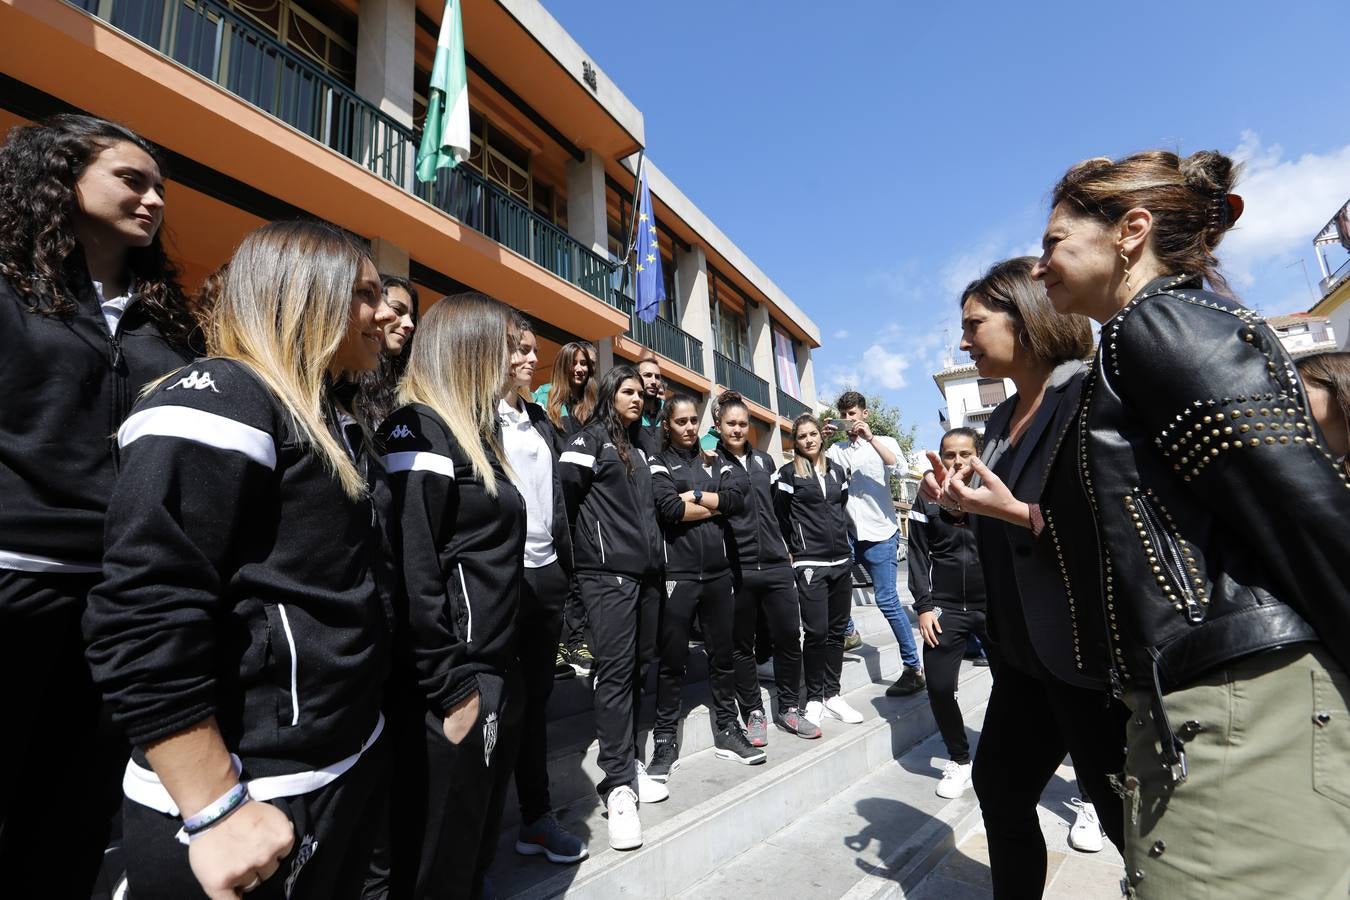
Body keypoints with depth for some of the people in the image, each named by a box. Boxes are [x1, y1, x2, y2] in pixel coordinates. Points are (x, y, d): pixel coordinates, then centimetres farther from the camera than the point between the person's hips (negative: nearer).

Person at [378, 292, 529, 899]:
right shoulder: (420, 431, -15)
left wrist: (496, 675, 16)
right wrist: (451, 689, -17)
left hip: (493, 675, 9)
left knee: (478, 845, 23)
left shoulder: (475, 431, 13)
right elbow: (411, 576, -21)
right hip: (453, 689, -9)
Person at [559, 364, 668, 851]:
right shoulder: (589, 440, -3)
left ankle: (629, 764, 26)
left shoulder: (639, 448, 20)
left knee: (638, 667, 12)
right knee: (615, 671, -6)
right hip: (609, 574, -7)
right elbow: (564, 493, -13)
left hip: (645, 572, 7)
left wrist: (653, 552, 17)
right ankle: (618, 787, 3)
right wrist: (587, 549, -9)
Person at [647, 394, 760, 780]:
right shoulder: (658, 464, 3)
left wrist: (693, 495, -9)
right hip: (677, 573, -4)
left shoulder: (716, 462, 14)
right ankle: (665, 741, 16)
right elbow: (669, 509, -14)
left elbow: (738, 495, -4)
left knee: (723, 654, 13)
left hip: (718, 571, 4)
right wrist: (715, 505, -4)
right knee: (672, 660, 3)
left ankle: (727, 731, 28)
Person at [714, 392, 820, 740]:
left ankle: (788, 708, 26)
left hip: (777, 565, 4)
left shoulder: (764, 460, 14)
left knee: (789, 638, 8)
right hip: (736, 569, -4)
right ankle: (753, 713, 24)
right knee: (743, 645, 8)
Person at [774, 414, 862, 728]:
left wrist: (841, 541, 14)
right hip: (810, 564, -5)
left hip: (842, 561, 5)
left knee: (837, 630, 9)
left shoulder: (837, 471, 12)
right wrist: (796, 549, 2)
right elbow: (780, 517, -1)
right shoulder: (789, 473, -3)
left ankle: (832, 694, 22)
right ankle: (814, 699, 10)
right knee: (816, 632, -5)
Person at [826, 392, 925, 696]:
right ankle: (846, 631, 31)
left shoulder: (883, 442, 3)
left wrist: (870, 437, -20)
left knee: (887, 601, -7)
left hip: (879, 536, -4)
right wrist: (822, 441, -8)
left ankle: (914, 668, 4)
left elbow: (898, 466, -16)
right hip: (849, 534, 4)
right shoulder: (837, 449, 10)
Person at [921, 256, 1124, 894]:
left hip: (1092, 650, -8)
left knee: (1125, 816, 9)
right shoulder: (1001, 420, 11)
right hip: (1024, 651, 9)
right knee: (998, 785, 20)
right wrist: (961, 506, 0)